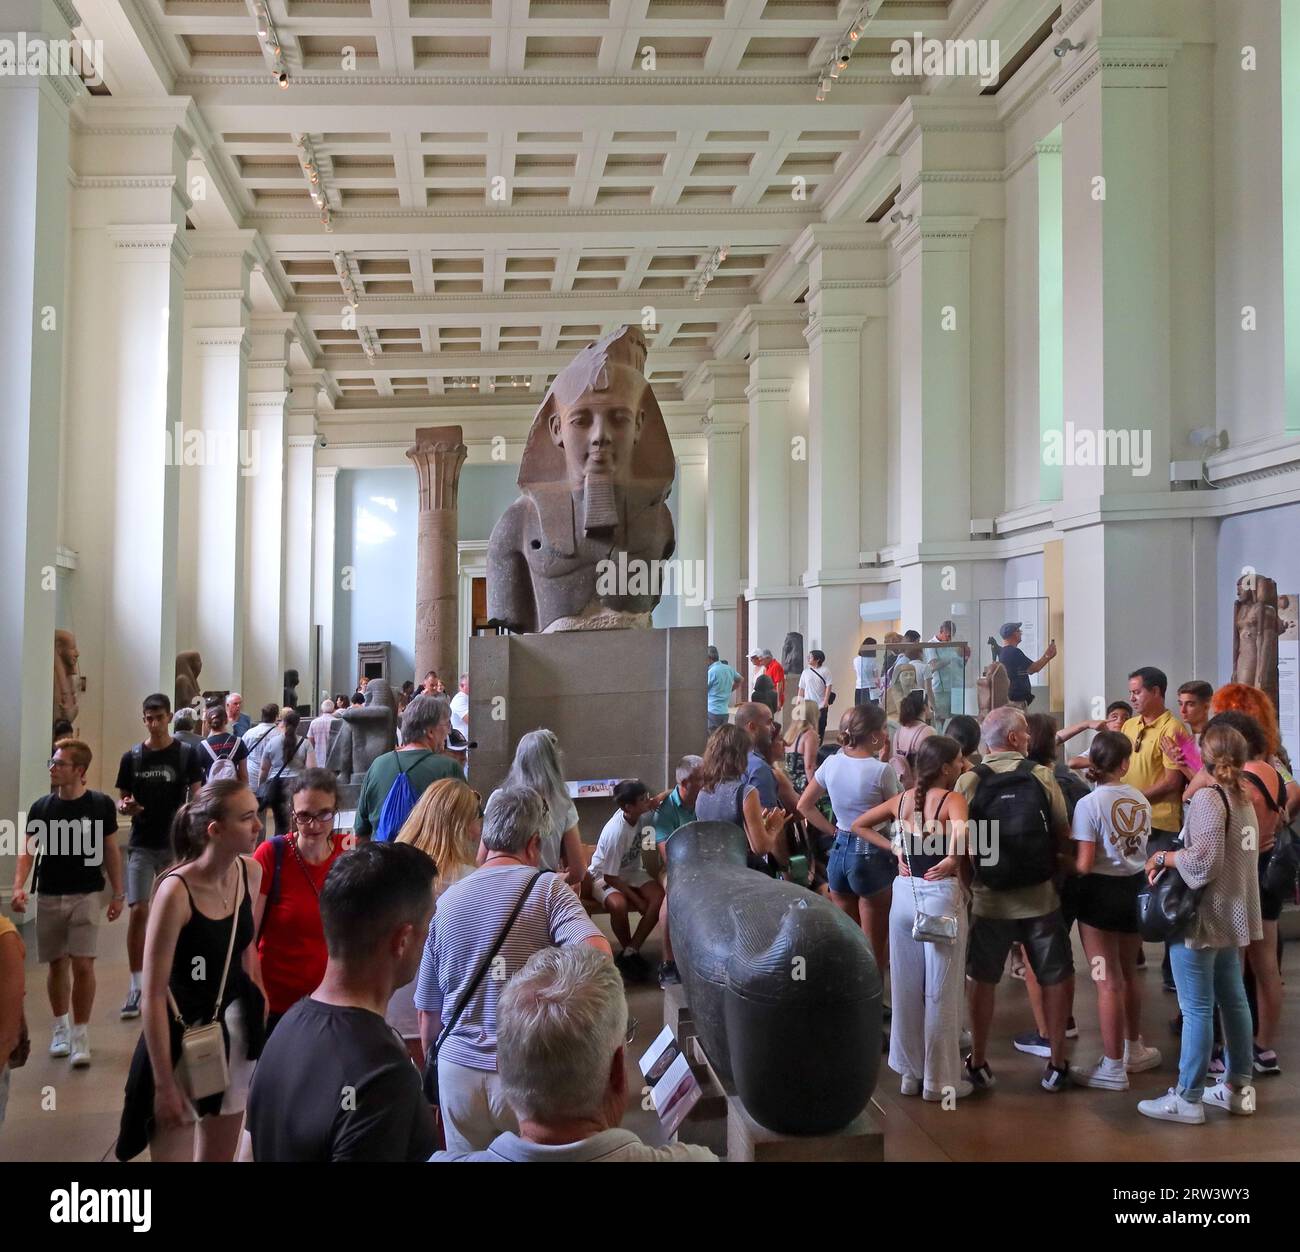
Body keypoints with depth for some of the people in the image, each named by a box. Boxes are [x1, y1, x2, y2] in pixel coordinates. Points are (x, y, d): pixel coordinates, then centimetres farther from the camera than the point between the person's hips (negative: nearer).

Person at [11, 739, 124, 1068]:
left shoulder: (100, 805, -5)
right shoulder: (41, 807, 0)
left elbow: (110, 850, 3)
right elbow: (28, 850, 1)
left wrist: (118, 893, 4)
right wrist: (18, 887, -15)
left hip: (86, 895, -2)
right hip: (49, 896, 3)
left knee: (82, 965, -9)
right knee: (57, 964, 11)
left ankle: (81, 1035, 2)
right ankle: (60, 1029, 30)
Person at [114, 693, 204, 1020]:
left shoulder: (186, 755, -2)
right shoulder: (132, 757, 2)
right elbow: (122, 801, 7)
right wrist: (124, 806, -16)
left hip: (175, 844, -1)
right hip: (142, 845, 1)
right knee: (137, 911, -7)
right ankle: (136, 986, 1)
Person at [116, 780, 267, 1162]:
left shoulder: (251, 872, -6)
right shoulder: (176, 891, -25)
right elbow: (153, 994, -21)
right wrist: (164, 1084, -19)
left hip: (232, 1030, 6)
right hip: (182, 1034, -6)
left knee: (220, 1154, 18)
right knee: (174, 1152, 5)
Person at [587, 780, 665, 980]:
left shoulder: (639, 813, -16)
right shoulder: (616, 833, -33)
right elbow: (610, 877, -24)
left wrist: (659, 799, -21)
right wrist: (638, 900, -20)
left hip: (632, 871, 6)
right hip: (605, 876, -6)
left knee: (659, 897, -22)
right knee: (618, 905, -37)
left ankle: (630, 951, -11)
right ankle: (629, 950, -8)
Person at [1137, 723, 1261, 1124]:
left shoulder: (1208, 798, -17)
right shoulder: (1244, 798, 9)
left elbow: (1204, 860, -24)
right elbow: (1231, 855, 11)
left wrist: (1165, 857, -9)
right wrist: (1173, 857, 5)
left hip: (1201, 916, -9)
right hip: (1232, 915, 9)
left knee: (1197, 1009, -3)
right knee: (1234, 1000, 15)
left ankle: (1188, 1098, 3)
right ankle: (1238, 1087, 24)